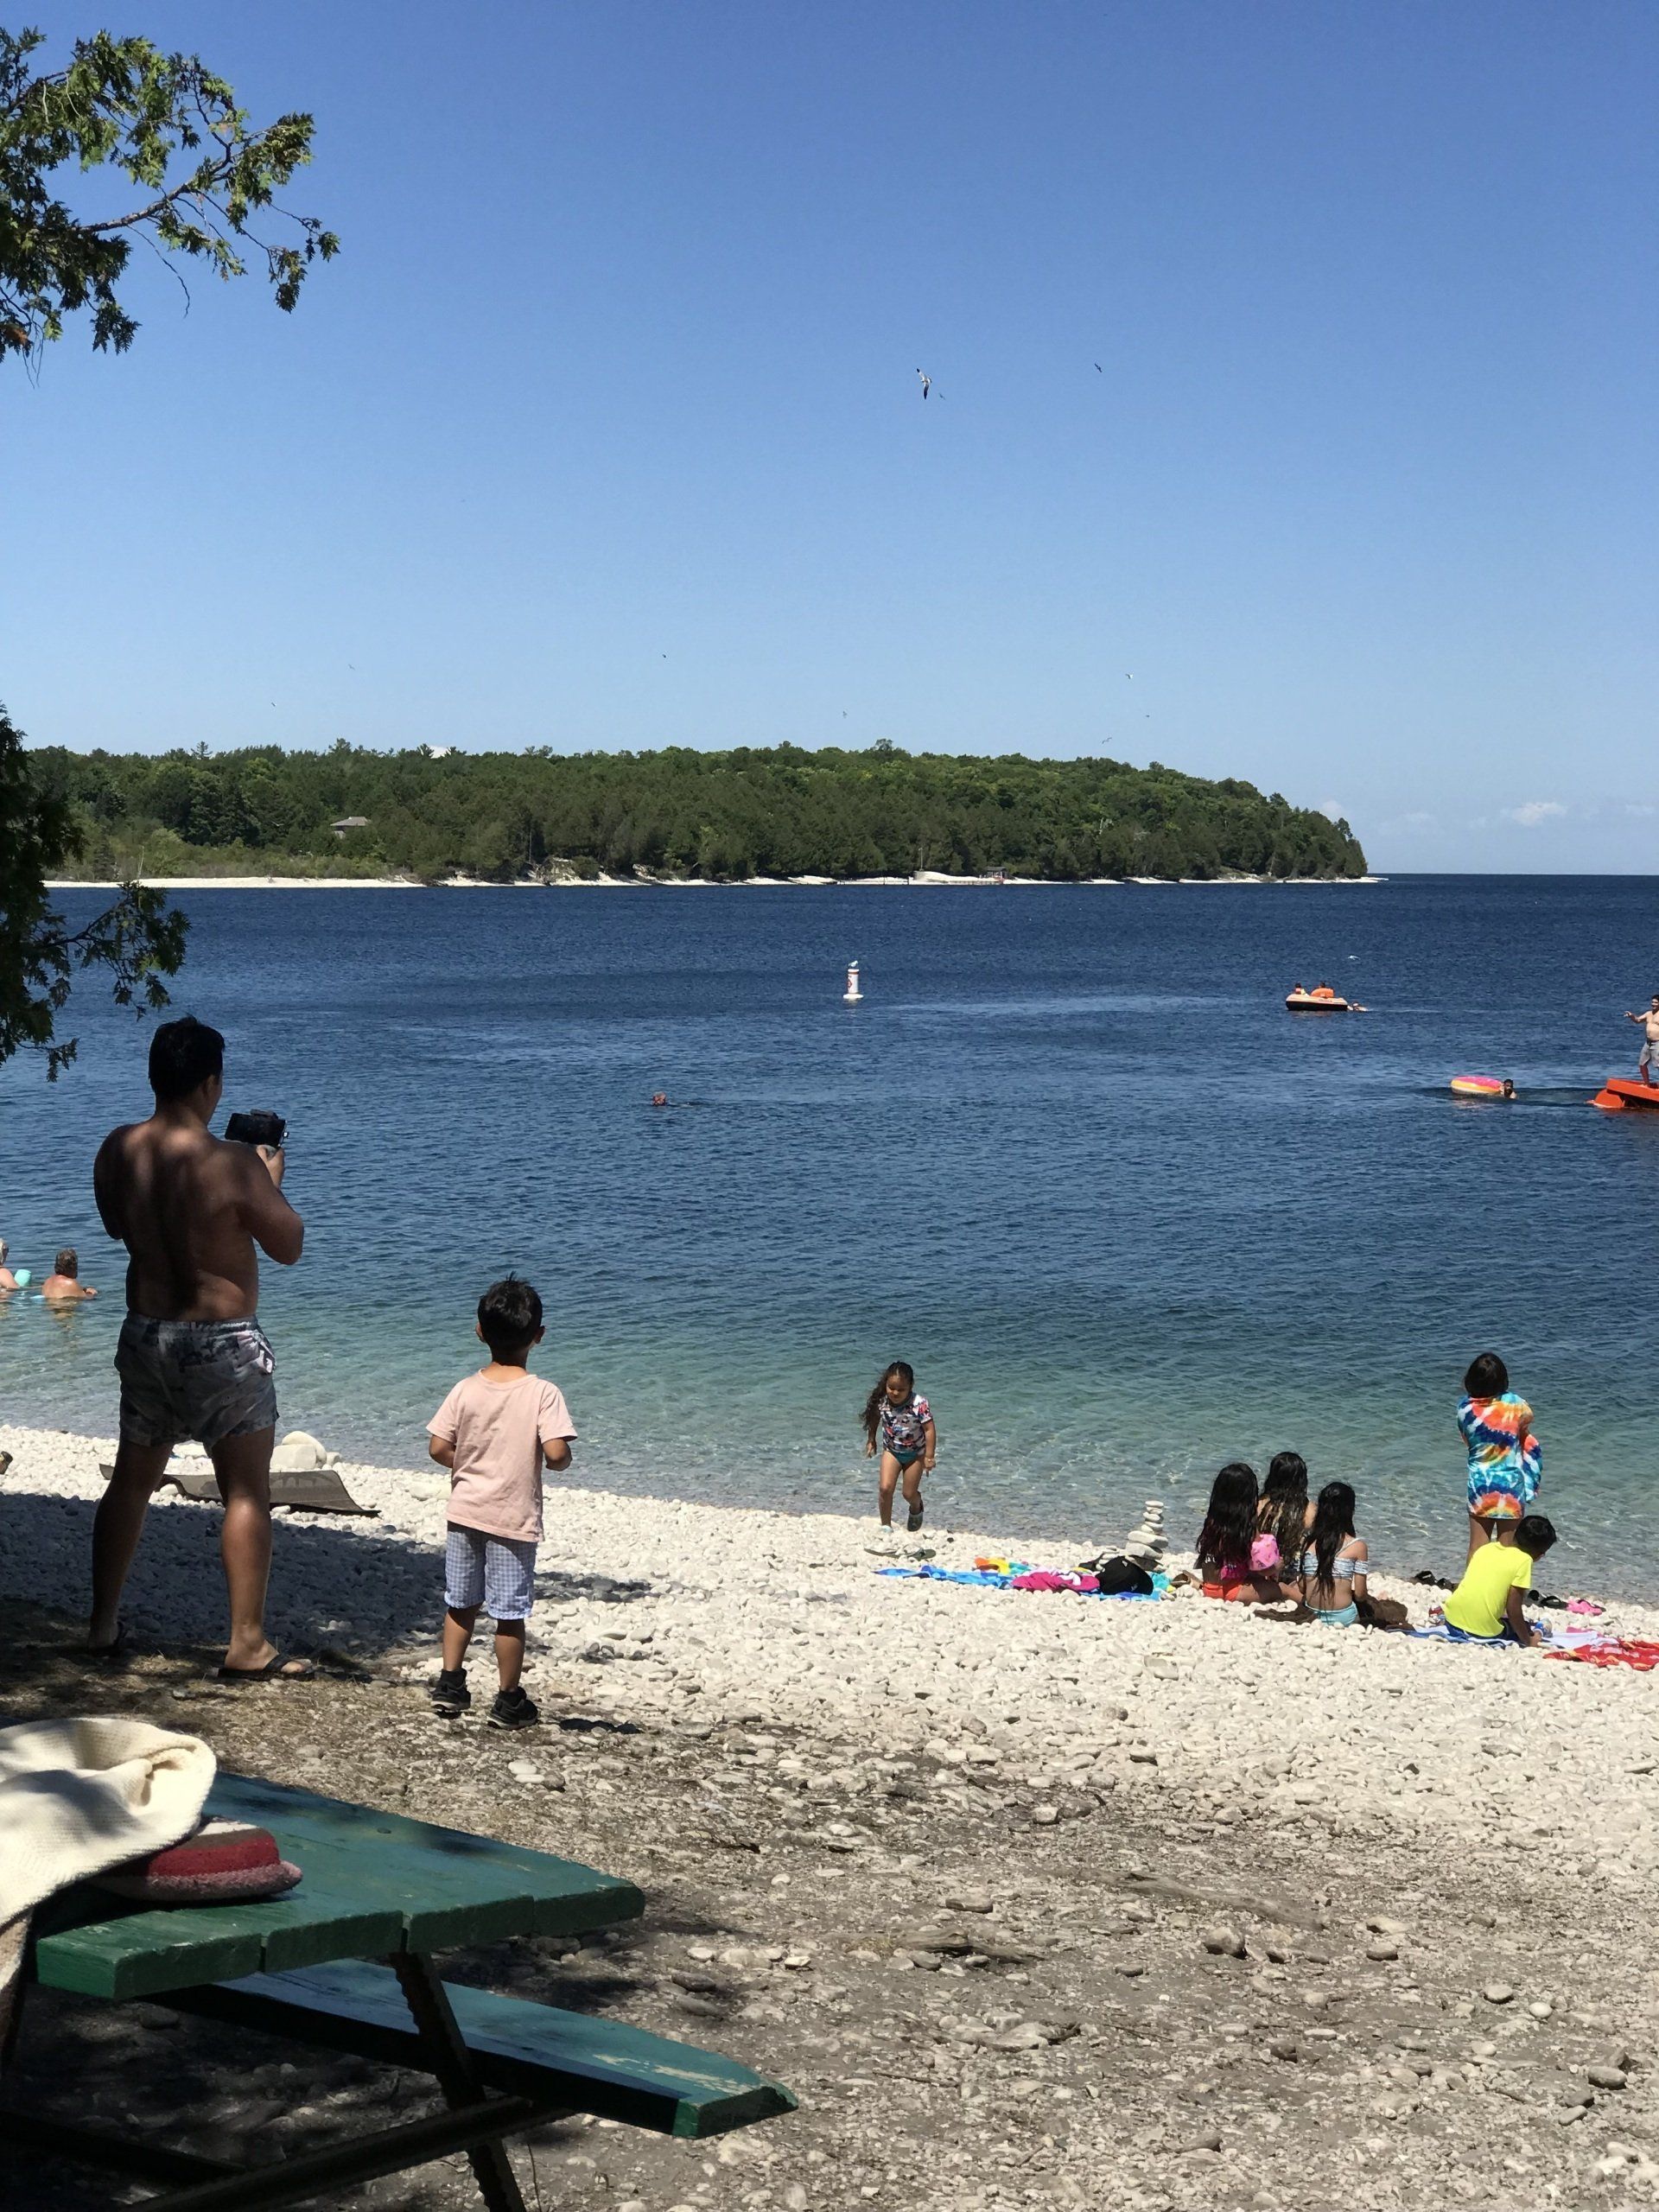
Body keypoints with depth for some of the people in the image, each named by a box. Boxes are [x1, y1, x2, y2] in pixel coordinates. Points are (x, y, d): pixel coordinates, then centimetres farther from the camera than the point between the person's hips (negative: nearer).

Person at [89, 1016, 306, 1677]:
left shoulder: (116, 1151, -3)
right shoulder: (233, 1163, -21)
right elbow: (288, 1246, -10)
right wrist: (269, 1181, 5)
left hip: (145, 1334, 6)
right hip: (223, 1344, -6)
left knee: (131, 1479, 19)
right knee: (247, 1493, 3)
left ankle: (103, 1624, 27)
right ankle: (247, 1646, 3)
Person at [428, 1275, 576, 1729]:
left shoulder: (466, 1390, -4)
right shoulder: (543, 1393, -14)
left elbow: (438, 1448, -5)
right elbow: (556, 1452, -21)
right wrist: (561, 1462, 1)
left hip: (465, 1511, 3)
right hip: (514, 1519, -3)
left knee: (460, 1603, 18)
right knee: (510, 1613, 5)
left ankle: (449, 1683, 21)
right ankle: (508, 1700, 12)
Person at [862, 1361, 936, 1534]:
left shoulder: (919, 1404, -30)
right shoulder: (881, 1402, -19)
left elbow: (929, 1430, -25)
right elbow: (875, 1419, 3)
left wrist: (929, 1457, -25)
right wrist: (871, 1440, 11)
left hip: (915, 1453, -2)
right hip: (891, 1450, 2)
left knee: (909, 1493, 5)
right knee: (885, 1488, -13)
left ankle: (916, 1508, 42)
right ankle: (886, 1525, 4)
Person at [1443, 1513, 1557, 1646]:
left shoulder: (1486, 1548, 11)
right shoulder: (1524, 1560, -6)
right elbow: (1513, 1611, -8)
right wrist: (1529, 1642, 4)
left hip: (1452, 1620, 6)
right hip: (1484, 1631, -6)